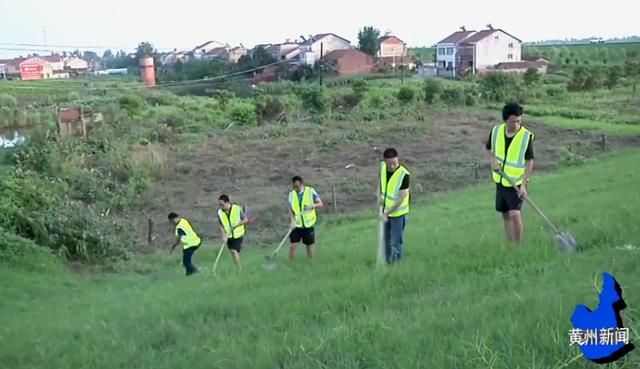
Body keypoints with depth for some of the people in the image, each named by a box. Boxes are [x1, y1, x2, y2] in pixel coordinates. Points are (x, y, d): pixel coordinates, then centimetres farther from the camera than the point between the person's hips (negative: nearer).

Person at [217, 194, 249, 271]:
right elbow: (221, 226, -2)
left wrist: (236, 224, -20)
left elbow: (246, 220, -8)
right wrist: (224, 237, -13)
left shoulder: (237, 208, -15)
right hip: (228, 236, 4)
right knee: (233, 252, 11)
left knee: (234, 251, -17)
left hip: (238, 234, -4)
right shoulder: (220, 212, -6)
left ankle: (238, 270, -7)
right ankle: (237, 269, 25)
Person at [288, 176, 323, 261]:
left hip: (308, 225, -2)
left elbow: (320, 204, -5)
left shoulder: (310, 191, -6)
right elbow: (291, 210, 5)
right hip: (296, 225, 2)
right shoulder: (291, 194, 2)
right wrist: (292, 221, -12)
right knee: (293, 246, -3)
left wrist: (312, 206, -25)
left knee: (310, 246, 8)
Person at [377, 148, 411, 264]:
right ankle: (387, 261, 39)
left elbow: (401, 199, -24)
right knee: (386, 238, 21)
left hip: (397, 213, -6)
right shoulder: (383, 167, -8)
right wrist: (379, 195, -4)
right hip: (385, 210, 6)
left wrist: (387, 213, -21)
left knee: (396, 242, 3)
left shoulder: (404, 175, -27)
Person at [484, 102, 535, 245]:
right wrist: (492, 160, -11)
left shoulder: (527, 136, -15)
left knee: (515, 214, -17)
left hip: (517, 183, -4)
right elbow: (488, 149, 11)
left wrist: (523, 185, -19)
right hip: (500, 181, 5)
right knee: (506, 215, 13)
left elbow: (529, 162, -11)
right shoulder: (496, 131, -5)